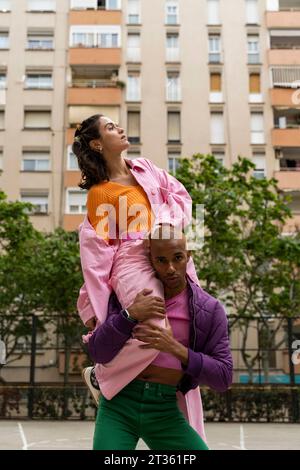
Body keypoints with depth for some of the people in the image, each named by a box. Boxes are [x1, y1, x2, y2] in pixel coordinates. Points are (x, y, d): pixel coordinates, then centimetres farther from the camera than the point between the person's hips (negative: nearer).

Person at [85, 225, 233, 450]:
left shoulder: (210, 309, -3)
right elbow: (98, 353, -7)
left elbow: (223, 377, -7)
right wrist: (129, 315, -23)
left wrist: (176, 348, -21)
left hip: (165, 410, 1)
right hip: (118, 403, 0)